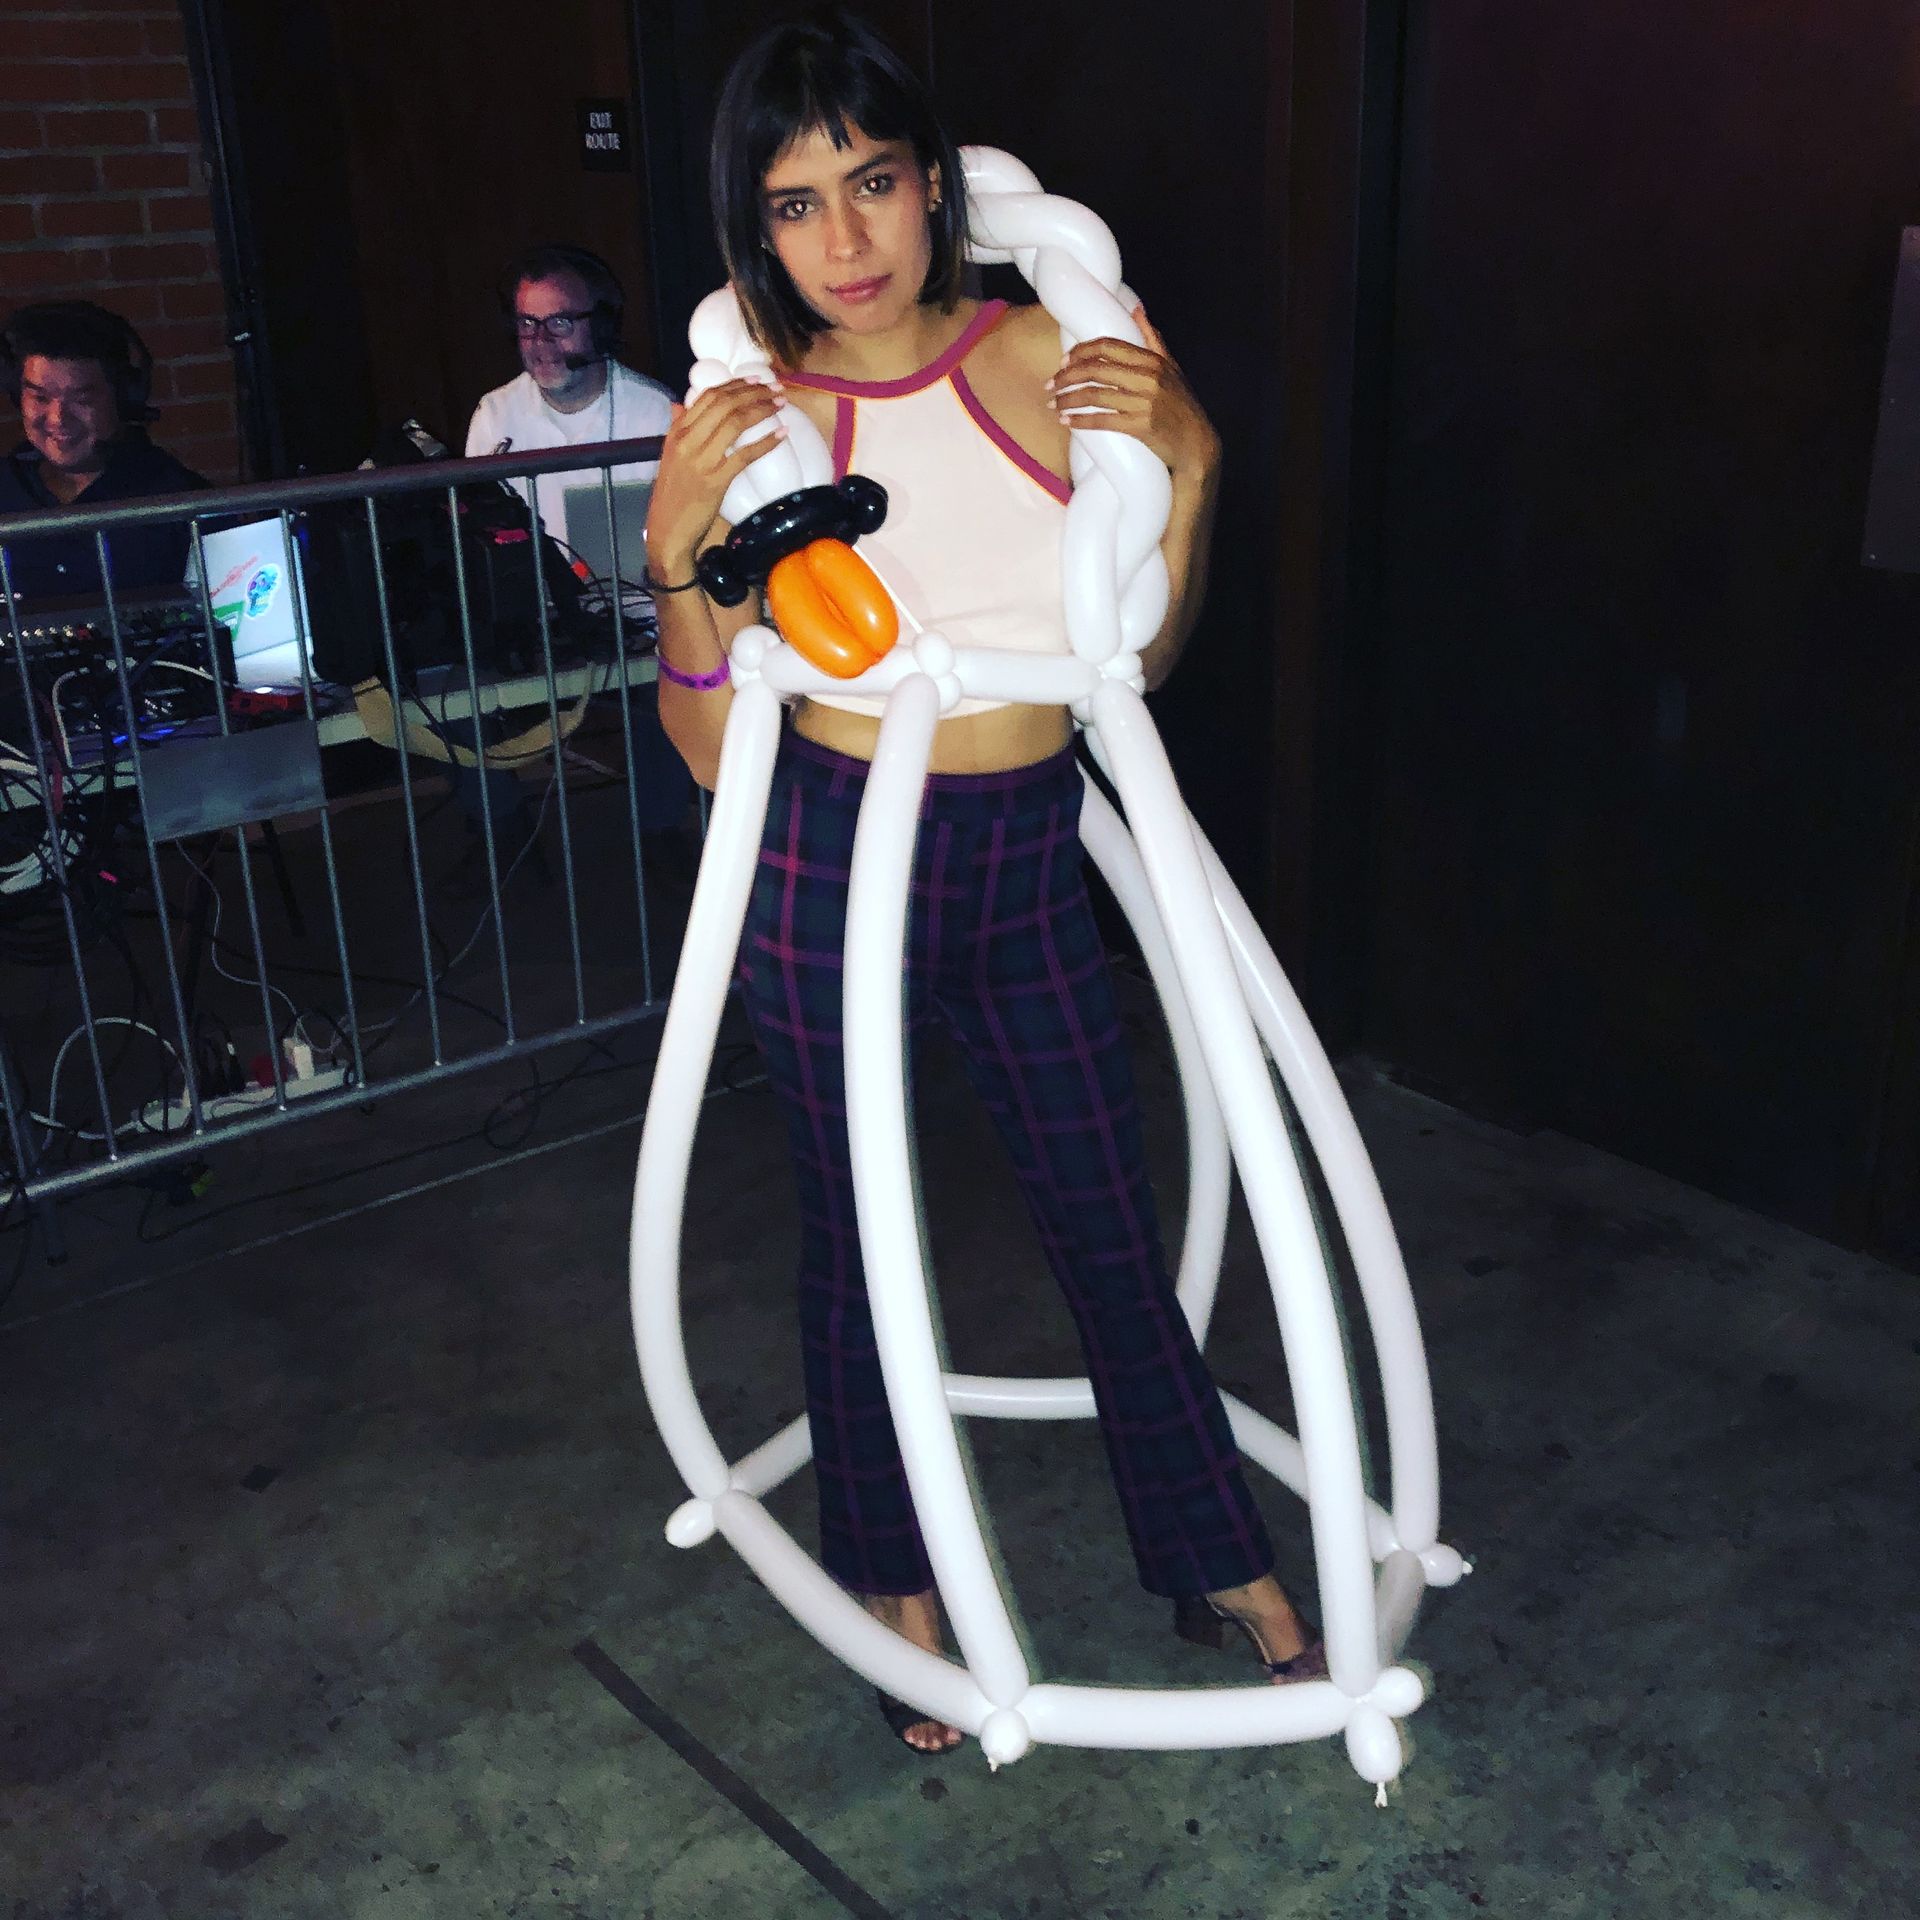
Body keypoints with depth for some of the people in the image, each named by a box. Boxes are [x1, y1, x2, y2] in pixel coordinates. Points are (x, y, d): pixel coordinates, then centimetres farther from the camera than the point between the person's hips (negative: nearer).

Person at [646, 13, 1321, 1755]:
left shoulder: (1055, 360, -5)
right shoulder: (749, 423, -8)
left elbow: (1140, 659, 1)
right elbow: (713, 749, -7)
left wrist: (1188, 466, -13)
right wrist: (677, 554, -22)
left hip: (1030, 860, 2)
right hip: (833, 873, -1)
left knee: (1113, 1225, 13)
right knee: (858, 1240, 13)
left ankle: (1228, 1571, 35)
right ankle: (899, 1592, 38)